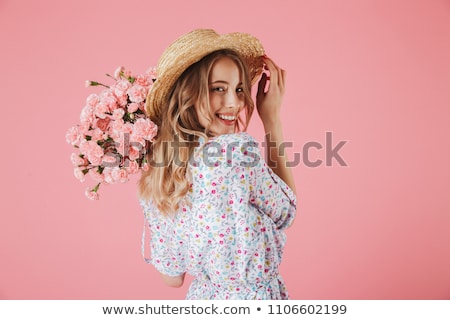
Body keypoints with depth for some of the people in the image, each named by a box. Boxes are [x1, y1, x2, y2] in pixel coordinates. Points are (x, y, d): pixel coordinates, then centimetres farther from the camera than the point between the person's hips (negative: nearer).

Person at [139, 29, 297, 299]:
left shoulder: (155, 180, -8)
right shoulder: (240, 150, -28)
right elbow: (287, 210, -10)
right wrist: (272, 118, -8)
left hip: (201, 297, 5)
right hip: (255, 297, -5)